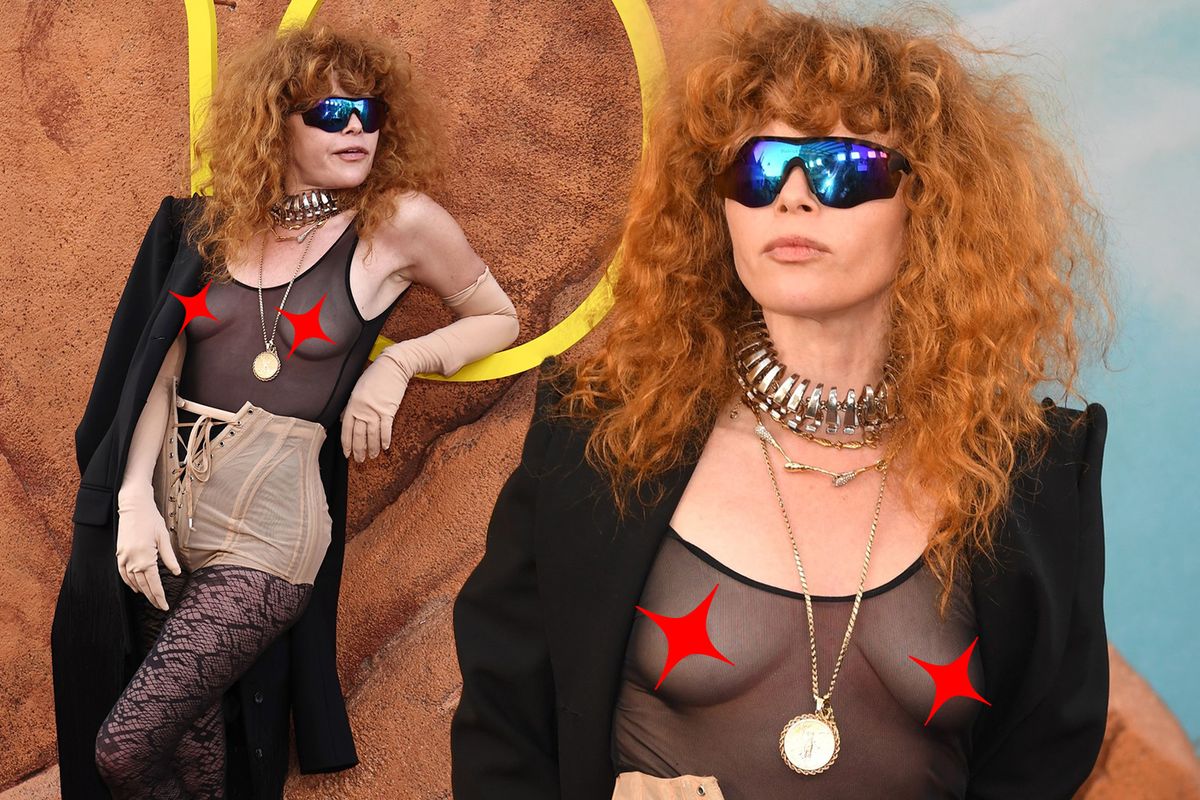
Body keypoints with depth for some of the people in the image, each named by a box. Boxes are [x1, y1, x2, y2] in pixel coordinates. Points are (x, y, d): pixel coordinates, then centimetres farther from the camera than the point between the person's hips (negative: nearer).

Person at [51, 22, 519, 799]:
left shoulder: (399, 223, -3)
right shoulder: (220, 226, 8)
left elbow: (500, 319, 9)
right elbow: (165, 369, 4)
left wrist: (398, 362, -7)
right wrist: (135, 496, -8)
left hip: (265, 530, -4)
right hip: (170, 508, 4)